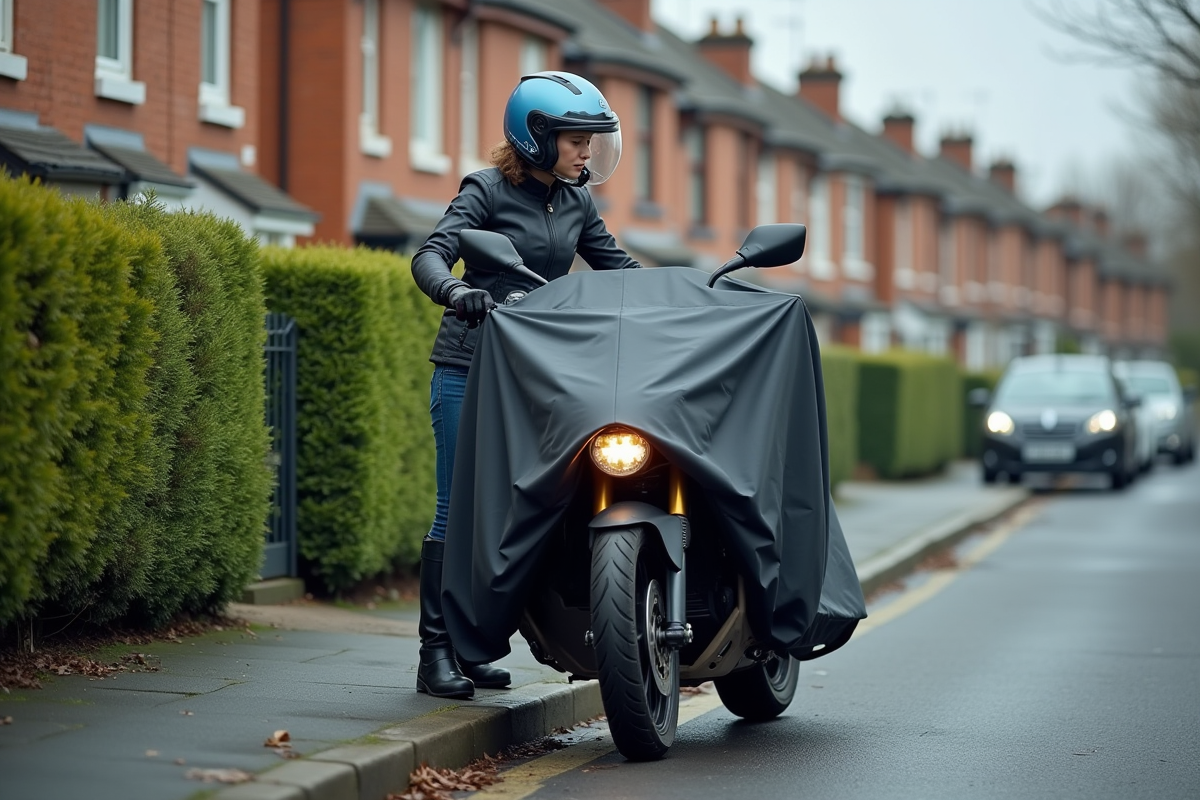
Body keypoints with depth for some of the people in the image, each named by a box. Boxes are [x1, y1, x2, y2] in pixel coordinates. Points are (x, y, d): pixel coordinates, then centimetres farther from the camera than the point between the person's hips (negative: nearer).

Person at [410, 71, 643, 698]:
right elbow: (430, 256, -17)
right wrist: (456, 290, -38)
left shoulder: (574, 203, 12)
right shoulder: (488, 191, -5)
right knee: (460, 509, -6)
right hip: (470, 369, -6)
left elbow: (619, 267, 18)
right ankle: (435, 653, -2)